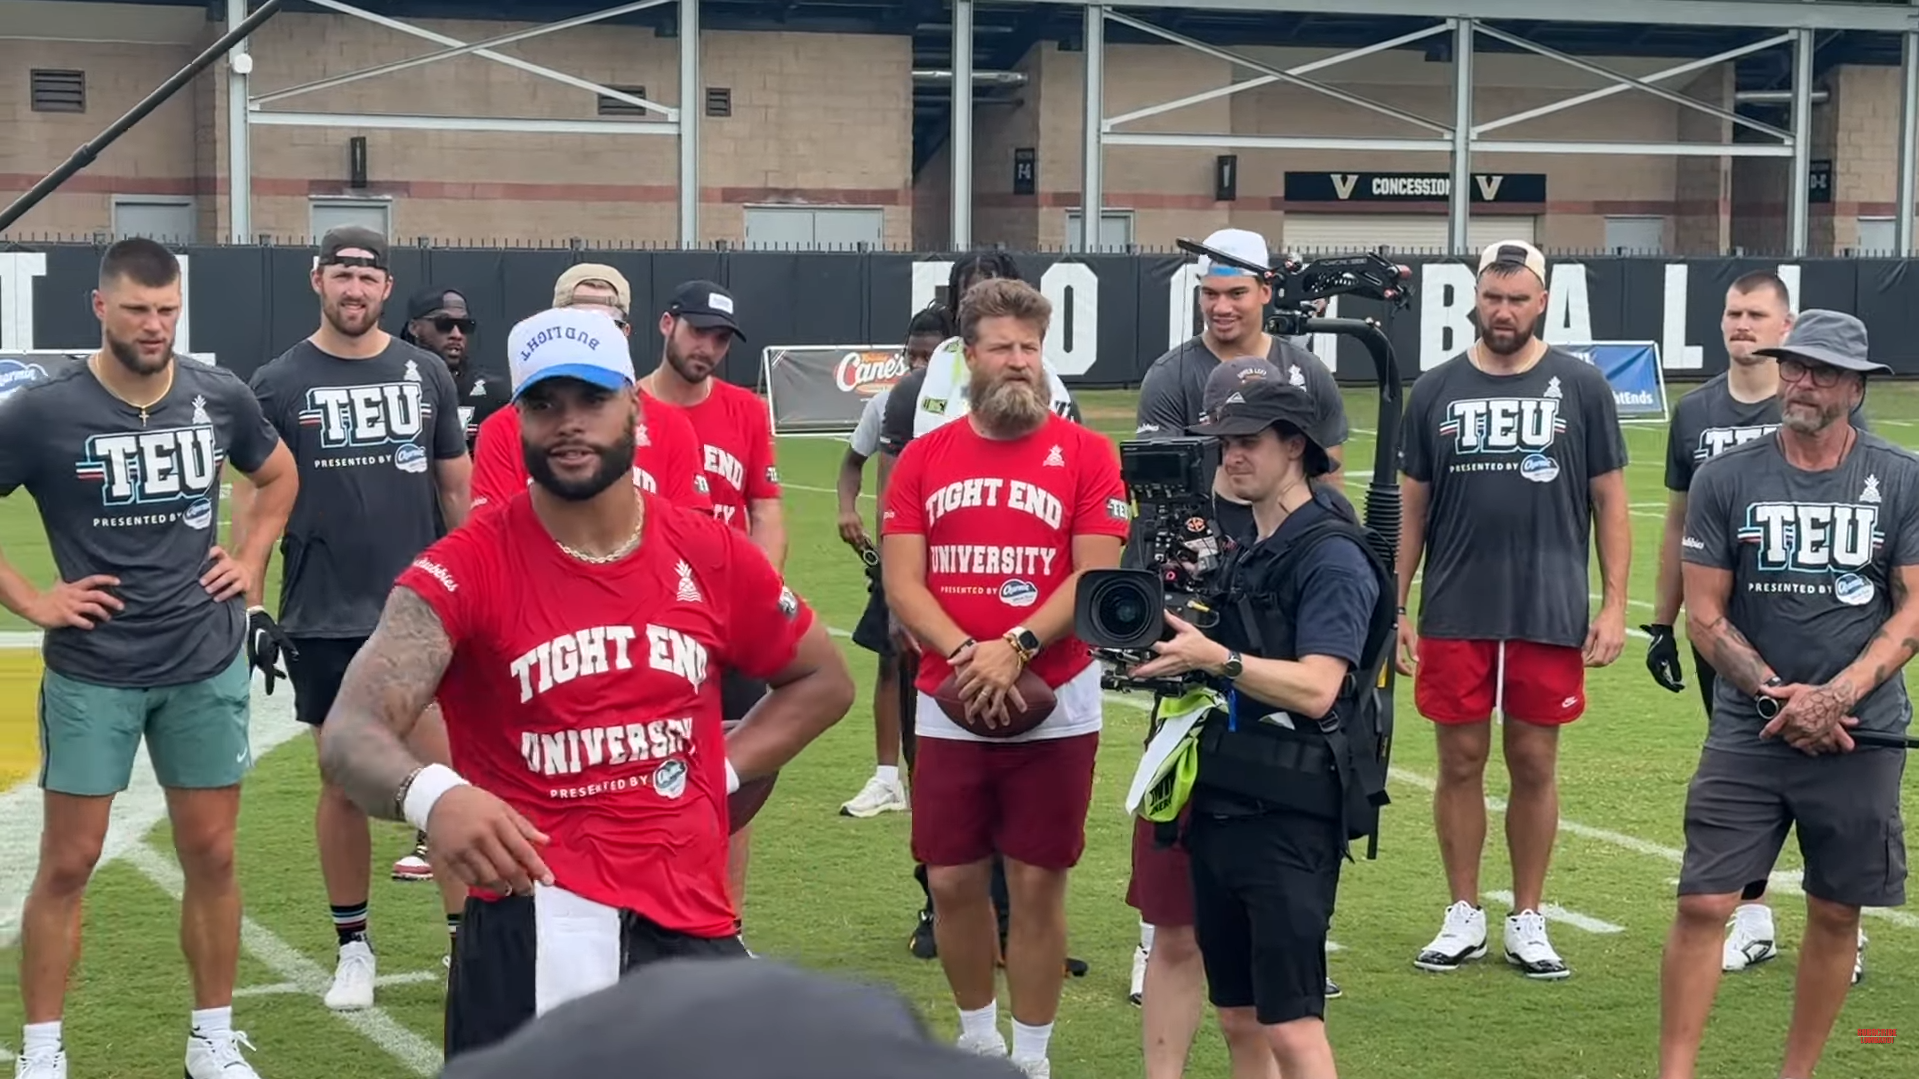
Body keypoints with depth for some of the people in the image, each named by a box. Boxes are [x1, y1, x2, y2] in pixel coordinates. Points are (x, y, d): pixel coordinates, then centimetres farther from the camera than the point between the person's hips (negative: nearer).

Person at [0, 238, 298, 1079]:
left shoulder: (220, 396, -2)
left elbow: (278, 476, 19)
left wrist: (250, 562, 7)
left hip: (207, 664, 3)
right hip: (91, 670, -3)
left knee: (211, 855, 8)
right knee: (68, 861, 2)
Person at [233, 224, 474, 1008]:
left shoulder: (425, 374, 5)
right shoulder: (279, 384, 0)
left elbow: (458, 489, 10)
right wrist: (254, 608, -3)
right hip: (326, 620, -1)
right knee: (344, 783, 8)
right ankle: (353, 948, 20)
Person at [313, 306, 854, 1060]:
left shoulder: (711, 556, 5)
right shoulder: (467, 569, -8)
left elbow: (823, 681, 22)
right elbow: (351, 734, -22)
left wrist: (720, 772, 6)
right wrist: (431, 794, -44)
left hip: (693, 924, 5)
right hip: (533, 929, -5)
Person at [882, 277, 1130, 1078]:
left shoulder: (1085, 453, 0)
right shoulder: (924, 458, 6)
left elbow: (1096, 575, -7)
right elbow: (901, 581, 0)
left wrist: (1016, 648, -19)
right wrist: (963, 653, -16)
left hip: (1055, 707, -2)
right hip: (948, 708, 2)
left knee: (1036, 884, 2)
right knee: (952, 882, 7)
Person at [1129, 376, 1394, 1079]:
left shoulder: (1333, 556, -11)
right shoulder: (1239, 550, 15)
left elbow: (1315, 687, -21)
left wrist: (1212, 657, -28)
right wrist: (1159, 646, 0)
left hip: (1289, 817, -8)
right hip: (1219, 805, 8)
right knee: (1238, 1020, 13)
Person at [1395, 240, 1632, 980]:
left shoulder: (1581, 387, 1)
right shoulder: (1435, 391, 5)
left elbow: (1609, 502, 3)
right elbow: (1410, 507, 9)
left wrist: (1614, 604, -3)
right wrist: (1394, 608, 5)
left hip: (1550, 615, -1)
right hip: (1455, 615, 1)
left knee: (1534, 766, 5)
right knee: (1460, 763, 6)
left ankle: (1528, 921, 17)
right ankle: (1463, 917, 18)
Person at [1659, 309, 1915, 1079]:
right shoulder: (1725, 479, 1)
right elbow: (1705, 616, 1)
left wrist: (1834, 697, -15)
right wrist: (1778, 694, -11)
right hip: (1747, 731, 0)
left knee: (1836, 914, 7)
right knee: (1702, 904, -7)